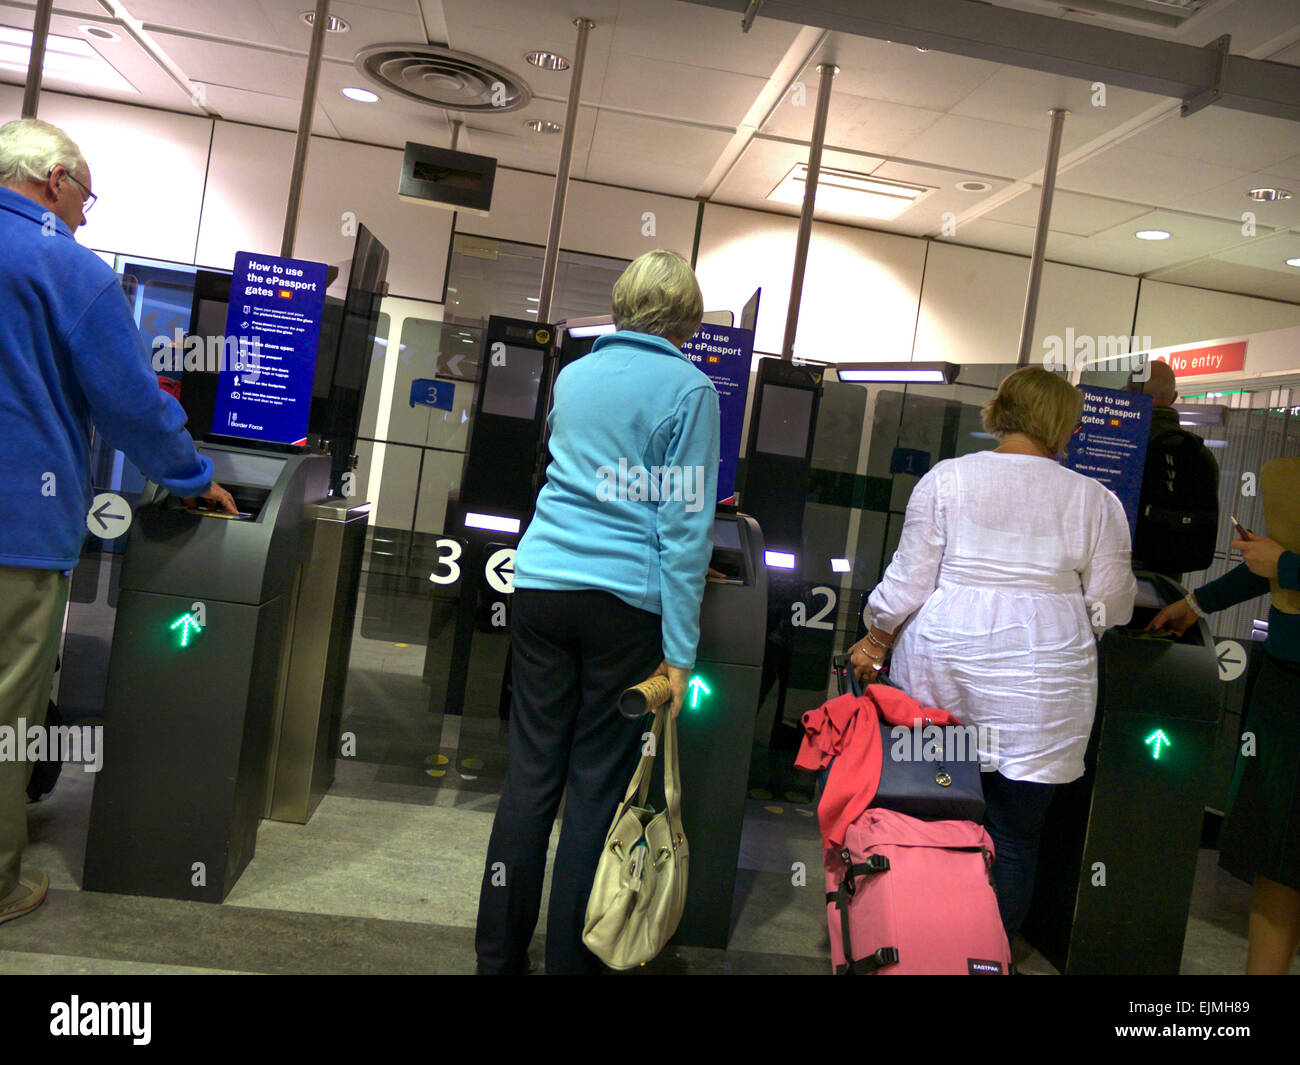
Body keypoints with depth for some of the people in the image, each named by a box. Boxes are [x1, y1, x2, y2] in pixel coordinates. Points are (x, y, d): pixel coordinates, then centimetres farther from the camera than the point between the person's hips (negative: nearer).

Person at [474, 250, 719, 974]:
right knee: (598, 784, 5)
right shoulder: (689, 389, -3)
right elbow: (685, 524, -9)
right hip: (625, 601, -4)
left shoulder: (574, 376, 14)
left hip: (543, 583, 5)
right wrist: (679, 650, -8)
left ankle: (500, 955, 20)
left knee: (532, 771, 10)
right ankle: (569, 958, 17)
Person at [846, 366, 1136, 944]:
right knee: (1013, 836, 9)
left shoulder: (946, 478, -1)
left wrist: (875, 641, 10)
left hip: (946, 660, 1)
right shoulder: (1095, 500, 1)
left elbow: (909, 582, -3)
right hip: (1038, 687, 0)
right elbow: (1111, 606, 4)